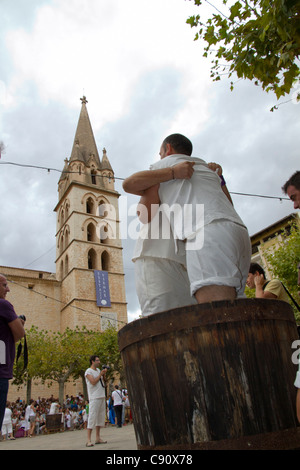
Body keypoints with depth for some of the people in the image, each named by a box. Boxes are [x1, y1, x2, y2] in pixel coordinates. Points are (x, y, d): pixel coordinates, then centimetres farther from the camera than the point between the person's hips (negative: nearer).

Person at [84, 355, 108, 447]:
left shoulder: (98, 370, 16)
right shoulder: (88, 371, -7)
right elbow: (93, 382, -17)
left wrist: (104, 374, 4)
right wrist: (100, 374, -10)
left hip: (101, 396, 8)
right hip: (94, 397, -8)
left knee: (100, 417, 9)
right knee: (92, 417, -10)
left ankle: (98, 438, 16)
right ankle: (89, 440, -8)